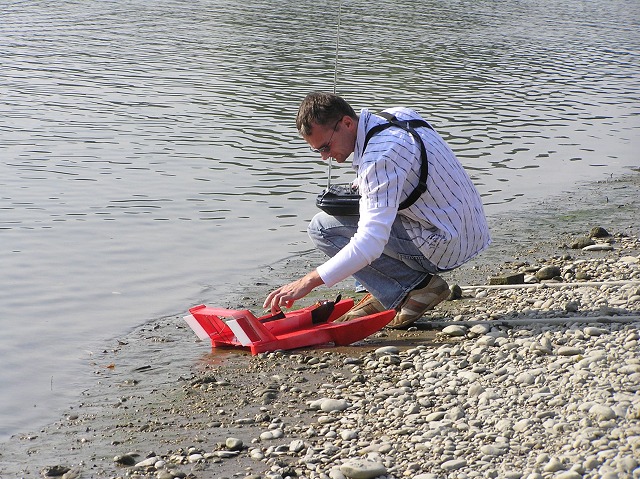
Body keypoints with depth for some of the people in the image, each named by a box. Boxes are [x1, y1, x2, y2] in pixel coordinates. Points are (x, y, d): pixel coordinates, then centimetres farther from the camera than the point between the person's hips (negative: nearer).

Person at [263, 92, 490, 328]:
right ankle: (385, 297, 14)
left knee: (322, 227, -10)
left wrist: (308, 282, -31)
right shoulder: (398, 115, 3)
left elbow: (370, 243, -31)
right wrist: (364, 187, 9)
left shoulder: (380, 156, -25)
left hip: (445, 247, -10)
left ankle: (415, 287, -9)